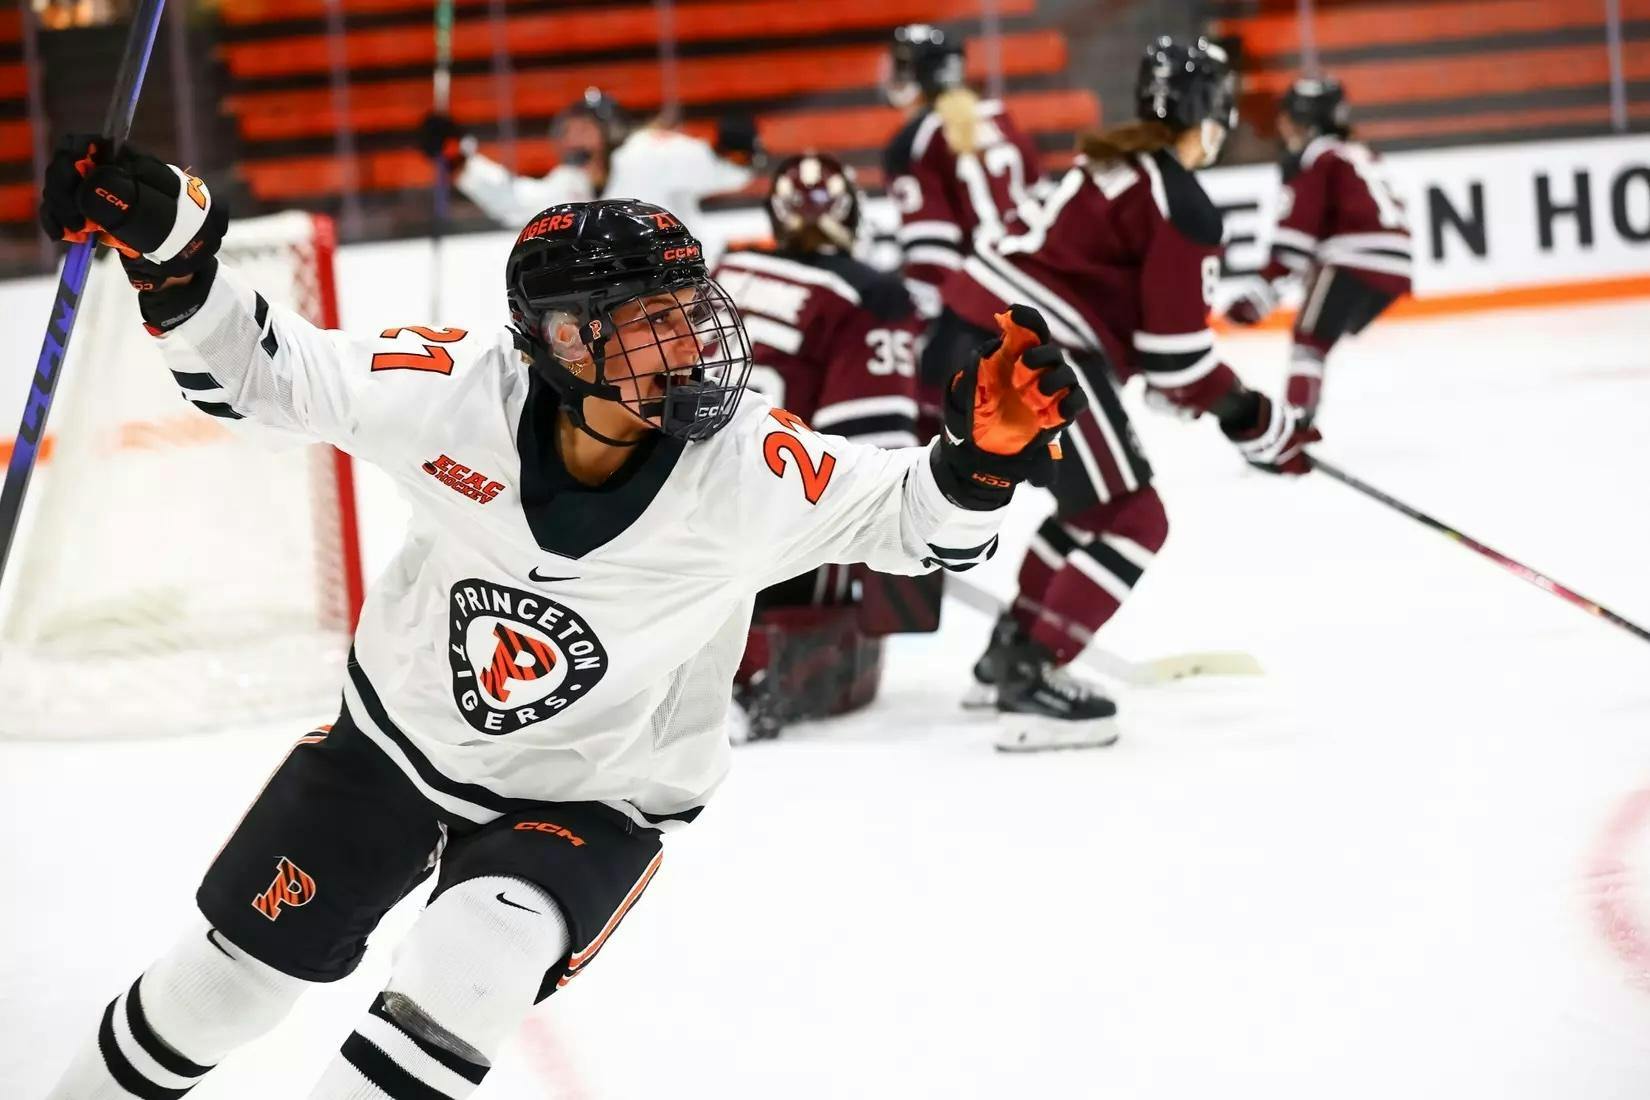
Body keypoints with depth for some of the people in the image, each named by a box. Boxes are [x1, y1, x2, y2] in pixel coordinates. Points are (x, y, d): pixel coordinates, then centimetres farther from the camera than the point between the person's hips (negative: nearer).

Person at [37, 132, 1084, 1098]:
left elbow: (915, 516, -21)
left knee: (472, 966, -29)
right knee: (240, 961, 13)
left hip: (590, 801, -2)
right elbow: (262, 367, -16)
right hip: (398, 738, 2)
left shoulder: (748, 468, -27)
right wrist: (168, 247, -31)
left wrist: (988, 451, -42)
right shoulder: (458, 392, -26)